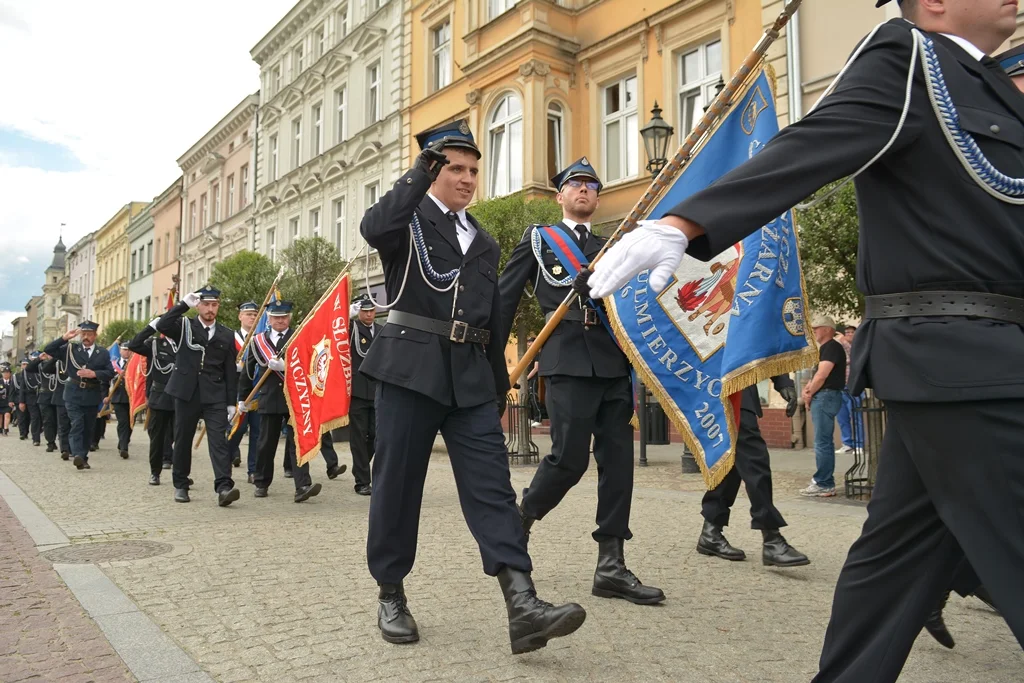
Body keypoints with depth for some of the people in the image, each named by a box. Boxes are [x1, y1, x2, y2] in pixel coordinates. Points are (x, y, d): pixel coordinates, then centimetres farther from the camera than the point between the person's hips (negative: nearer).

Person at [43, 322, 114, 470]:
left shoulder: (103, 353, 6)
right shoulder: (70, 349, 7)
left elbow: (110, 373, -1)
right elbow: (48, 350, -1)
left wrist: (94, 374, -17)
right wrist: (64, 338, -9)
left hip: (92, 395, 1)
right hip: (74, 394, -1)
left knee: (88, 428, 7)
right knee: (77, 425, -13)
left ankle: (83, 458, 16)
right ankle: (77, 455, -23)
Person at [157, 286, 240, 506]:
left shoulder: (227, 336, 8)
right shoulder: (184, 327, 6)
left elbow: (230, 372, 7)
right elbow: (162, 325, -17)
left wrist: (231, 402, 4)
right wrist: (184, 303, -17)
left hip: (215, 397, 0)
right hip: (187, 393, 0)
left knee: (219, 440, -10)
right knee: (182, 439, 9)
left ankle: (224, 487, -18)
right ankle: (181, 485, 24)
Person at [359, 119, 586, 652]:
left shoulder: (483, 242, 20)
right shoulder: (409, 218, 5)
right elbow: (373, 228, -23)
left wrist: (499, 389, 18)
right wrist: (421, 171, -20)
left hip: (470, 378, 4)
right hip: (411, 369, -4)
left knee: (492, 486, -5)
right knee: (397, 484, 3)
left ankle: (522, 606, -9)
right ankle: (390, 596, 19)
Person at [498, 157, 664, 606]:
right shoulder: (537, 240, 13)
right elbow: (504, 300, 8)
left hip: (613, 362, 5)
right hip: (569, 362, -4)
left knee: (618, 460, 0)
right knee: (569, 458, -9)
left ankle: (611, 567, 7)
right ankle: (518, 521, 18)